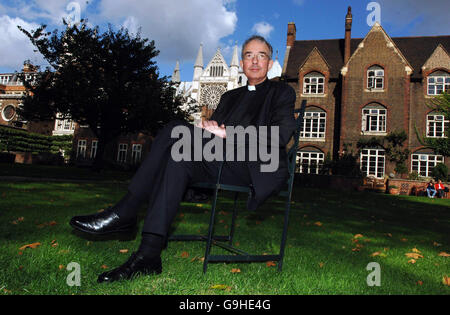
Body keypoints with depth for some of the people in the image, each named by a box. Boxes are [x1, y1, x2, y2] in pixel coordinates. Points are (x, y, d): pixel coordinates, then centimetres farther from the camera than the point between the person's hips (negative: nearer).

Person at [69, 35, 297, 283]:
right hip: (222, 164, 5)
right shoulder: (230, 96, 30)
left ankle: (124, 213, -23)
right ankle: (148, 255, -29)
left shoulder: (282, 92, 12)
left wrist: (226, 134, -13)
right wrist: (209, 129, -9)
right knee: (182, 159, -27)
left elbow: (281, 135, -7)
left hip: (256, 168, -5)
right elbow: (214, 126, 18)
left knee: (176, 130, -24)